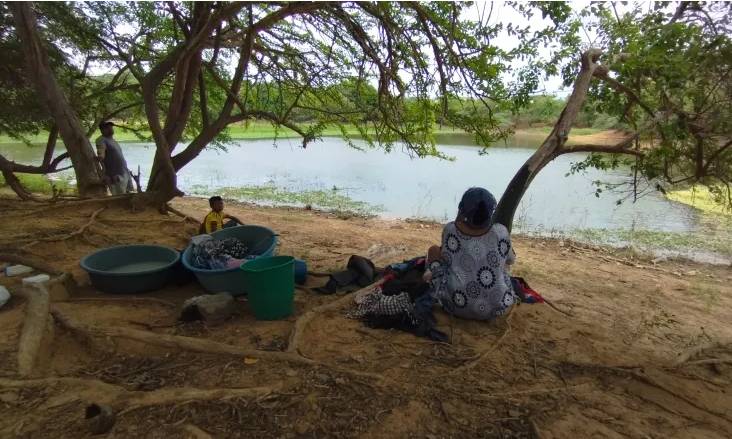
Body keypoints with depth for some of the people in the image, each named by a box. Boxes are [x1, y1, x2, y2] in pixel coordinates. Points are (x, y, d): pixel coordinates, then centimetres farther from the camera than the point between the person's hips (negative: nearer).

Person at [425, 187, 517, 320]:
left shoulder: (450, 229, -14)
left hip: (456, 306, -1)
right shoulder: (501, 232, -12)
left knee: (433, 250, 15)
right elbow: (511, 260, 7)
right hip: (497, 309, 2)